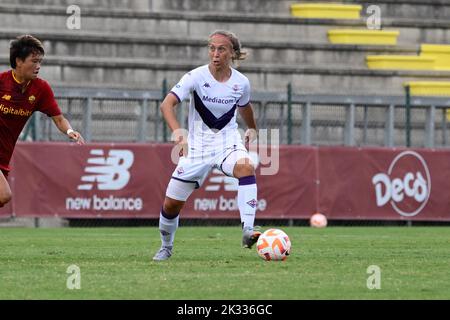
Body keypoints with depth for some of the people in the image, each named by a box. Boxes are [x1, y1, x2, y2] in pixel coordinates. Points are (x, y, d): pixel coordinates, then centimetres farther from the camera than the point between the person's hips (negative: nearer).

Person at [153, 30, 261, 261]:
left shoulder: (241, 83, -5)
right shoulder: (197, 77, -15)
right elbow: (167, 104, -27)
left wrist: (252, 129, 31)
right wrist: (177, 131, -43)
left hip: (227, 140, 1)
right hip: (197, 144, -1)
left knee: (246, 167, -35)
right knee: (171, 204, 1)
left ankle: (248, 231, -41)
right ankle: (166, 247, 31)